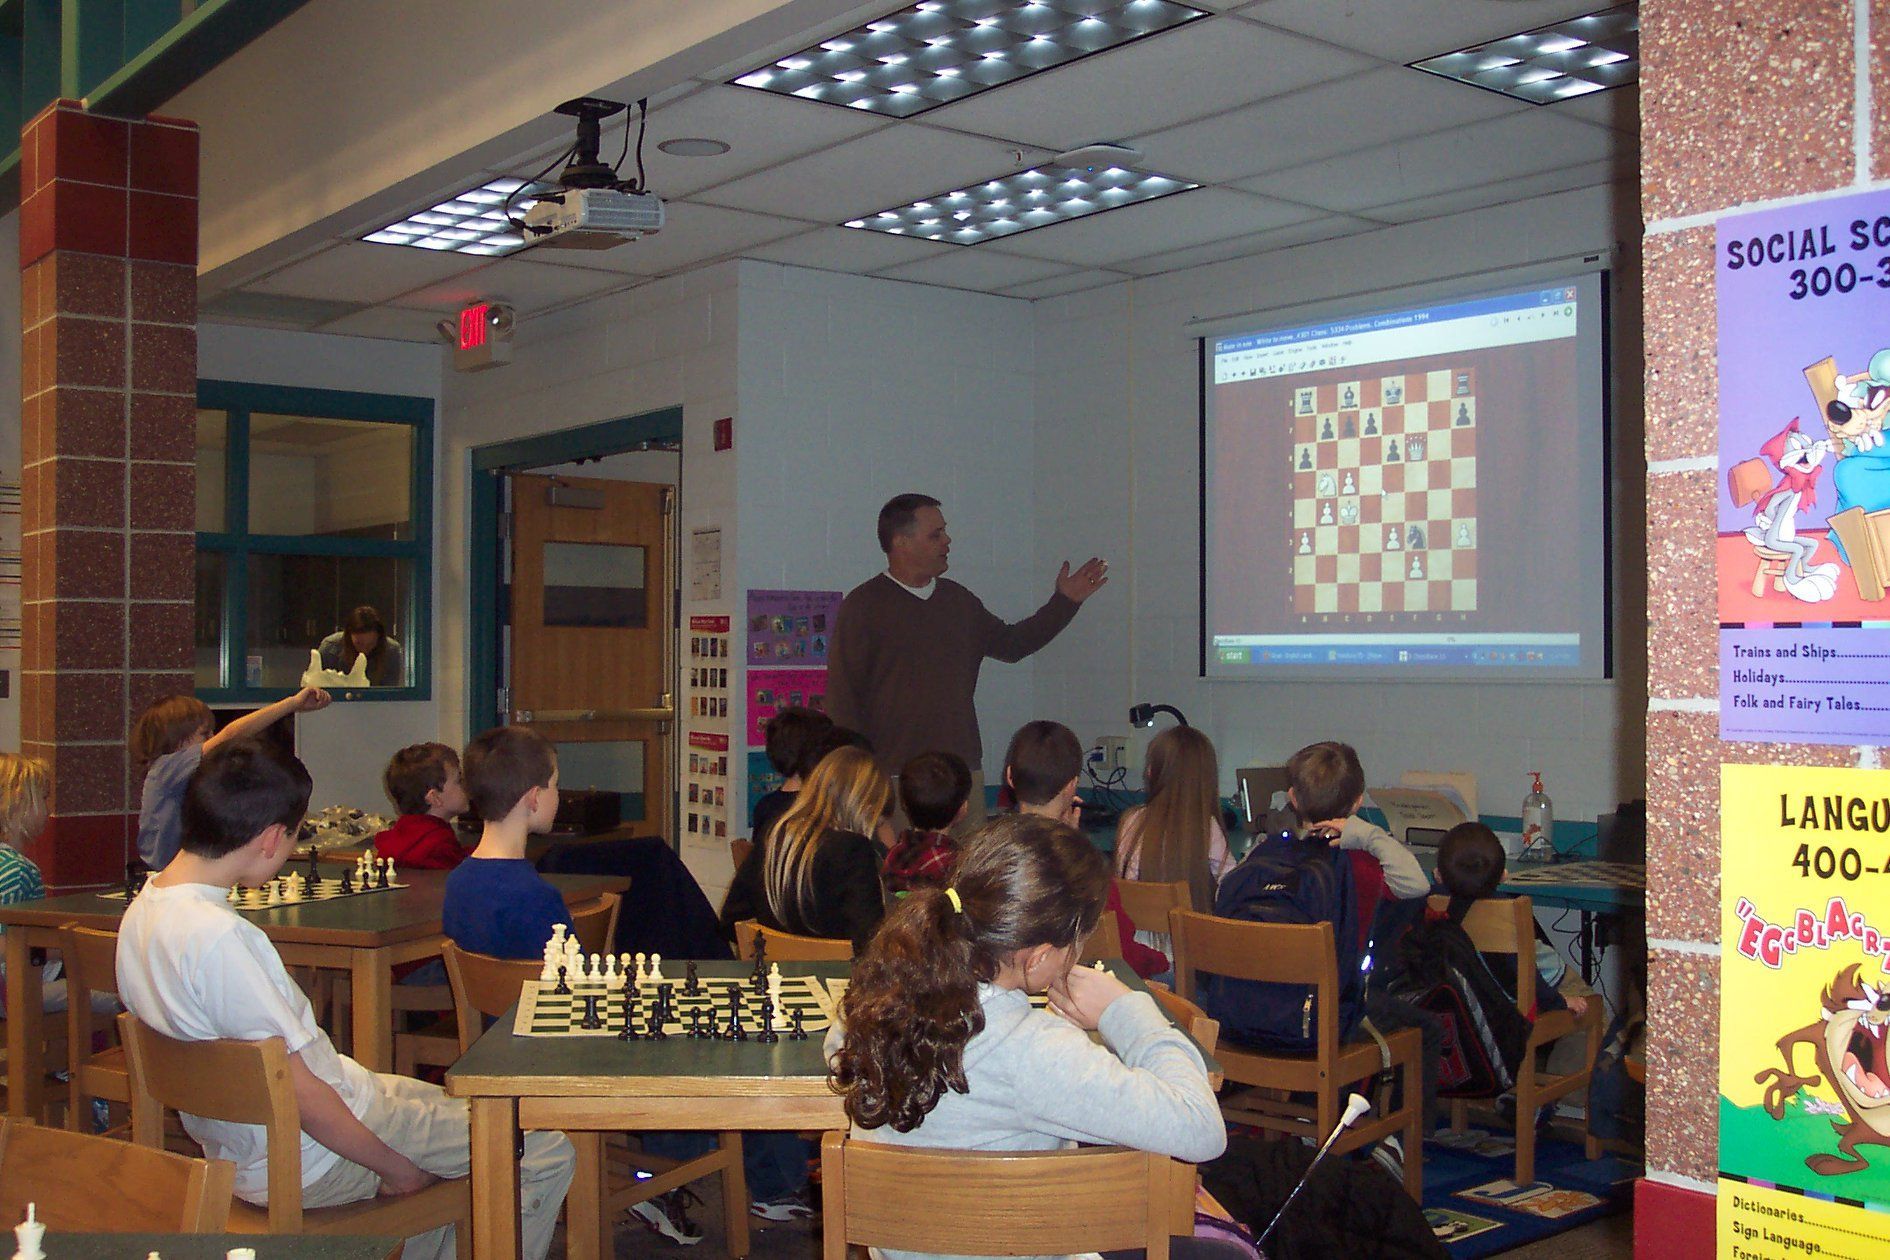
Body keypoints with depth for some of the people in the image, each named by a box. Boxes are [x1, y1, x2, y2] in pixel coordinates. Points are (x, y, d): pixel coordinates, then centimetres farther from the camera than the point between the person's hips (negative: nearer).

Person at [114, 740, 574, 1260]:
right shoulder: (220, 938, -30)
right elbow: (297, 1089, -26)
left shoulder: (143, 910, 1)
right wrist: (395, 1168, -14)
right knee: (547, 1154, -6)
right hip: (305, 1163, -10)